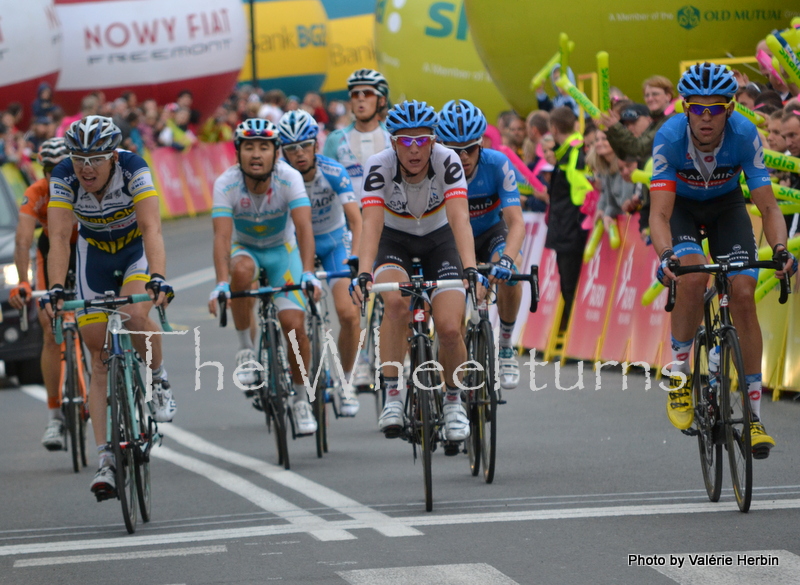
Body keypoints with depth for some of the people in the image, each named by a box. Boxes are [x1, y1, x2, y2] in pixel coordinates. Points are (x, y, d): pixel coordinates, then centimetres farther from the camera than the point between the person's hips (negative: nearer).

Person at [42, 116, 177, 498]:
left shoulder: (133, 170, -30)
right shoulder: (63, 178, -24)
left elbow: (152, 228, -39)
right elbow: (59, 237, -30)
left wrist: (158, 278, -54)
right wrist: (55, 289, -44)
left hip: (137, 249, -2)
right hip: (93, 255, 2)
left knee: (135, 315, -32)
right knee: (99, 358, -5)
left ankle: (159, 381, -1)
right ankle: (105, 459, -5)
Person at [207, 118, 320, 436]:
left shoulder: (289, 179, -25)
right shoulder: (226, 183, -25)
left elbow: (304, 227, -36)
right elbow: (222, 235, -35)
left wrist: (307, 273, -51)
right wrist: (221, 283, -50)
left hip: (282, 249, 0)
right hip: (244, 248, 0)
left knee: (294, 325, -15)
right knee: (241, 270, -37)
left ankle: (301, 399, 8)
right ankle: (245, 348, -17)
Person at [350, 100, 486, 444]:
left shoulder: (447, 162, -27)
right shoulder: (380, 167, -27)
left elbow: (459, 218, -37)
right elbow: (371, 224, -37)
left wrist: (470, 270, -52)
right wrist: (363, 274, -53)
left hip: (439, 240, 0)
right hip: (394, 240, 0)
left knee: (450, 329, -15)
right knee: (396, 302, -32)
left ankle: (453, 399, 13)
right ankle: (392, 397, -24)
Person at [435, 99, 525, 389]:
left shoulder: (497, 164, -28)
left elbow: (516, 222, -34)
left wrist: (507, 259, -53)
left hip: (491, 232, -1)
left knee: (508, 274, -34)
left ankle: (506, 348, -13)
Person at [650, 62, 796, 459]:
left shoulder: (744, 135, -29)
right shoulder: (670, 137, -33)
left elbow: (767, 205, -26)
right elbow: (659, 213, -36)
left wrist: (780, 249, -45)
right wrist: (666, 255, -55)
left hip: (726, 207, 2)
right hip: (681, 207, -2)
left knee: (743, 294, -15)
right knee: (693, 275, -31)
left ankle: (753, 414, -9)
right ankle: (678, 372, -10)